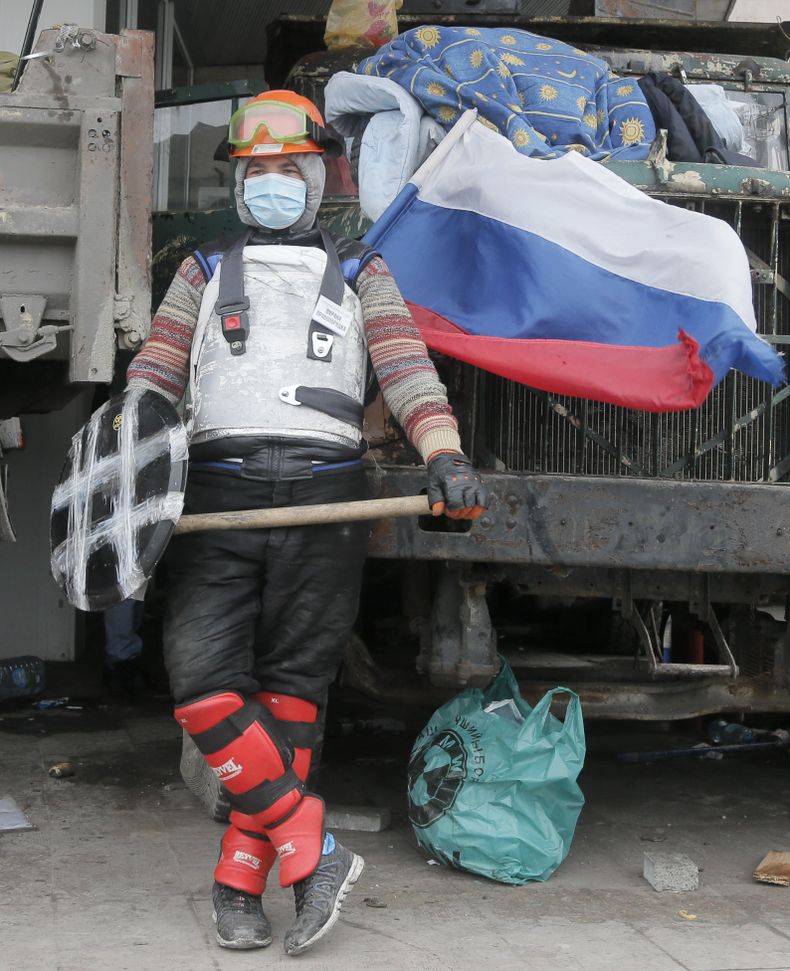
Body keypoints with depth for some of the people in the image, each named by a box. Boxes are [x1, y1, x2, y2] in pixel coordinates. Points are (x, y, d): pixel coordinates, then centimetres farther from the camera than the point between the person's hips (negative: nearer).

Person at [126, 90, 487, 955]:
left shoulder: (359, 275, 19)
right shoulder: (204, 273, 23)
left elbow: (408, 370, 3)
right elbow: (153, 378, 12)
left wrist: (444, 456, -17)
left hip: (321, 495, -1)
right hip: (218, 491, 1)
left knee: (292, 691, -2)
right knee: (202, 679, -14)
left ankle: (240, 881, 6)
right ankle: (312, 853, -8)